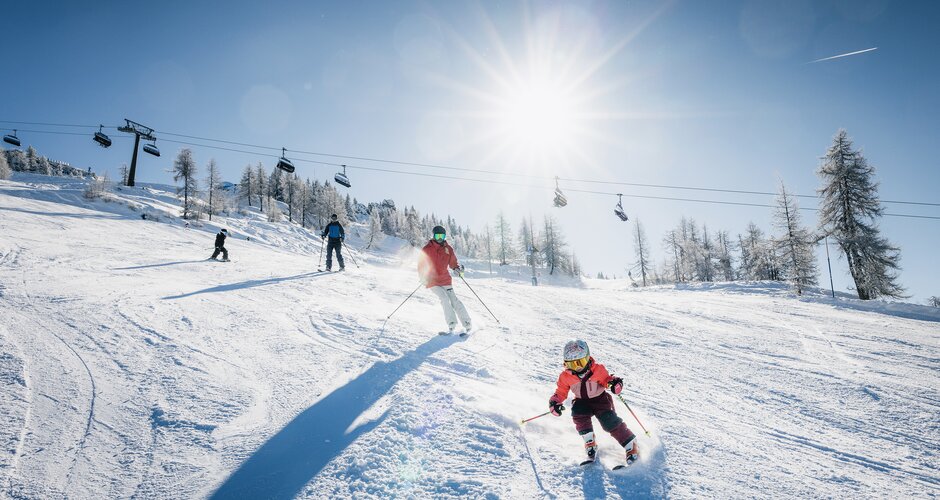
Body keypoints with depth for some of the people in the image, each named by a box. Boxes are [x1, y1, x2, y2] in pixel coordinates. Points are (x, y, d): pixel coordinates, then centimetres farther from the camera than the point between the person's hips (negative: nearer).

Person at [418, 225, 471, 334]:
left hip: (445, 280, 2)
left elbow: (452, 263, 14)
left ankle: (467, 322, -3)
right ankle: (451, 324, -14)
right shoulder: (427, 249, -3)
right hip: (432, 281, -2)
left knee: (453, 300, -7)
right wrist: (423, 278, -7)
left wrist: (458, 268, -7)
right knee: (445, 299, -20)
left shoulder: (448, 249, 4)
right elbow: (421, 264, 4)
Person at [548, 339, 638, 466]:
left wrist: (615, 382, -35)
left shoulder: (598, 369, -17)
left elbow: (607, 379, -11)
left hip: (600, 399, -2)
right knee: (578, 414, -28)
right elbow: (561, 392, -2)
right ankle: (590, 444, -14)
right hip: (581, 402, 3)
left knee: (610, 422, -20)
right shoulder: (566, 376, -10)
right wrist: (554, 402, -21)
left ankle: (631, 447, -6)